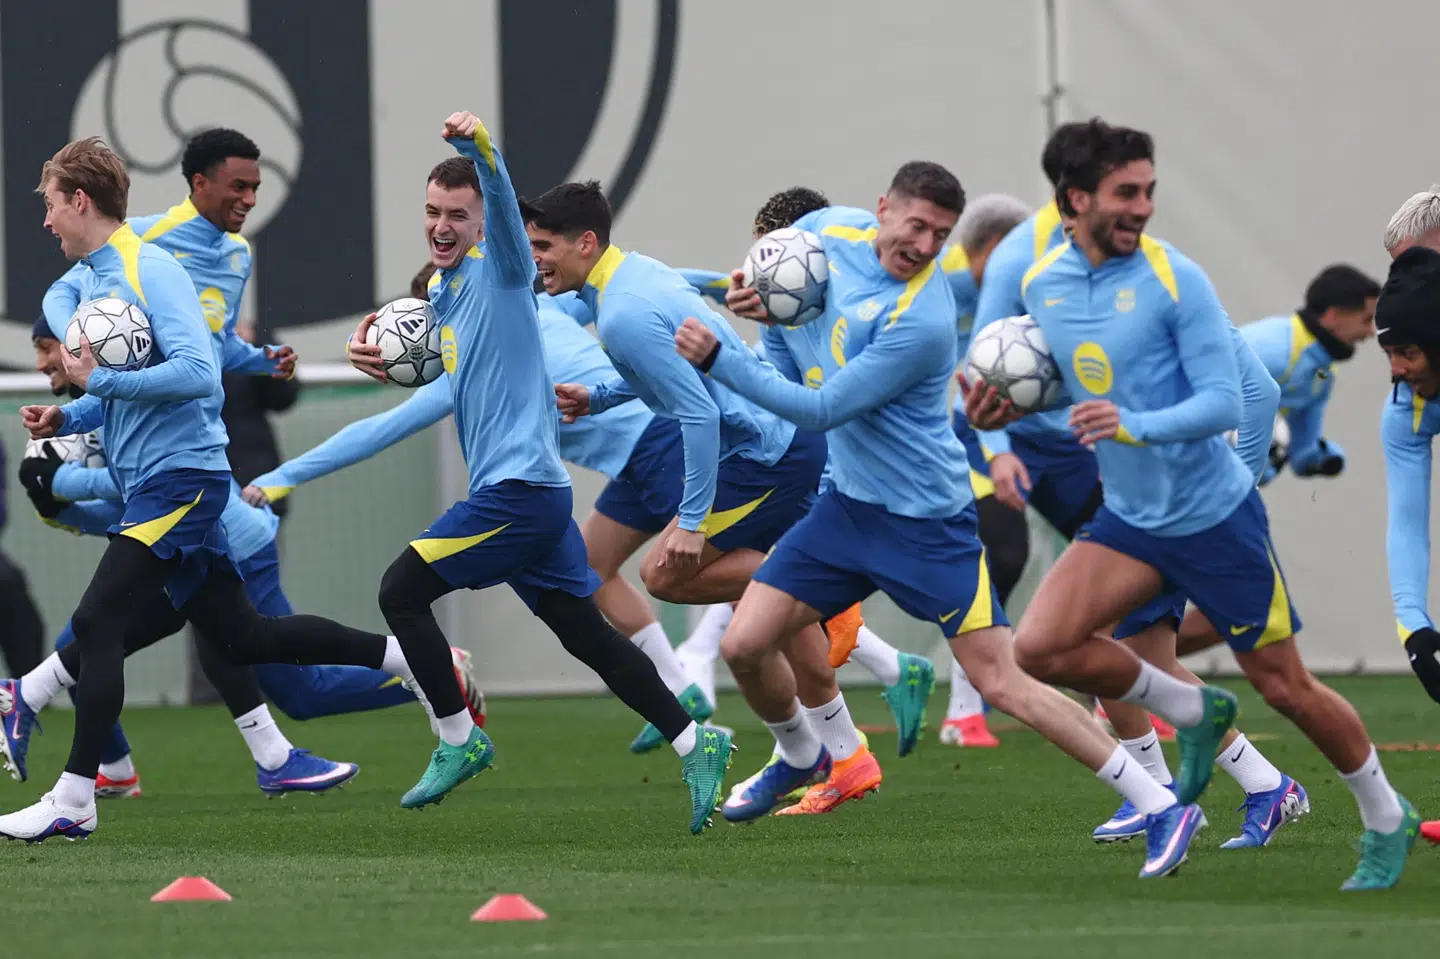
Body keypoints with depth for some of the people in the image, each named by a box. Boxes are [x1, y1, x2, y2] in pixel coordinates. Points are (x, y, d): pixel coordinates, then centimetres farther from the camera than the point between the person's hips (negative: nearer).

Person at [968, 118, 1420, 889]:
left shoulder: (1174, 280, -17)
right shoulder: (1041, 283, 0)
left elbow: (1224, 402, -21)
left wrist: (1135, 425, -36)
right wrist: (1000, 410, 0)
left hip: (1214, 515, -5)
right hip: (1129, 519, 5)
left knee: (1285, 687, 3)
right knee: (1040, 647, -14)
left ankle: (1387, 820, 26)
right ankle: (1194, 712, 10)